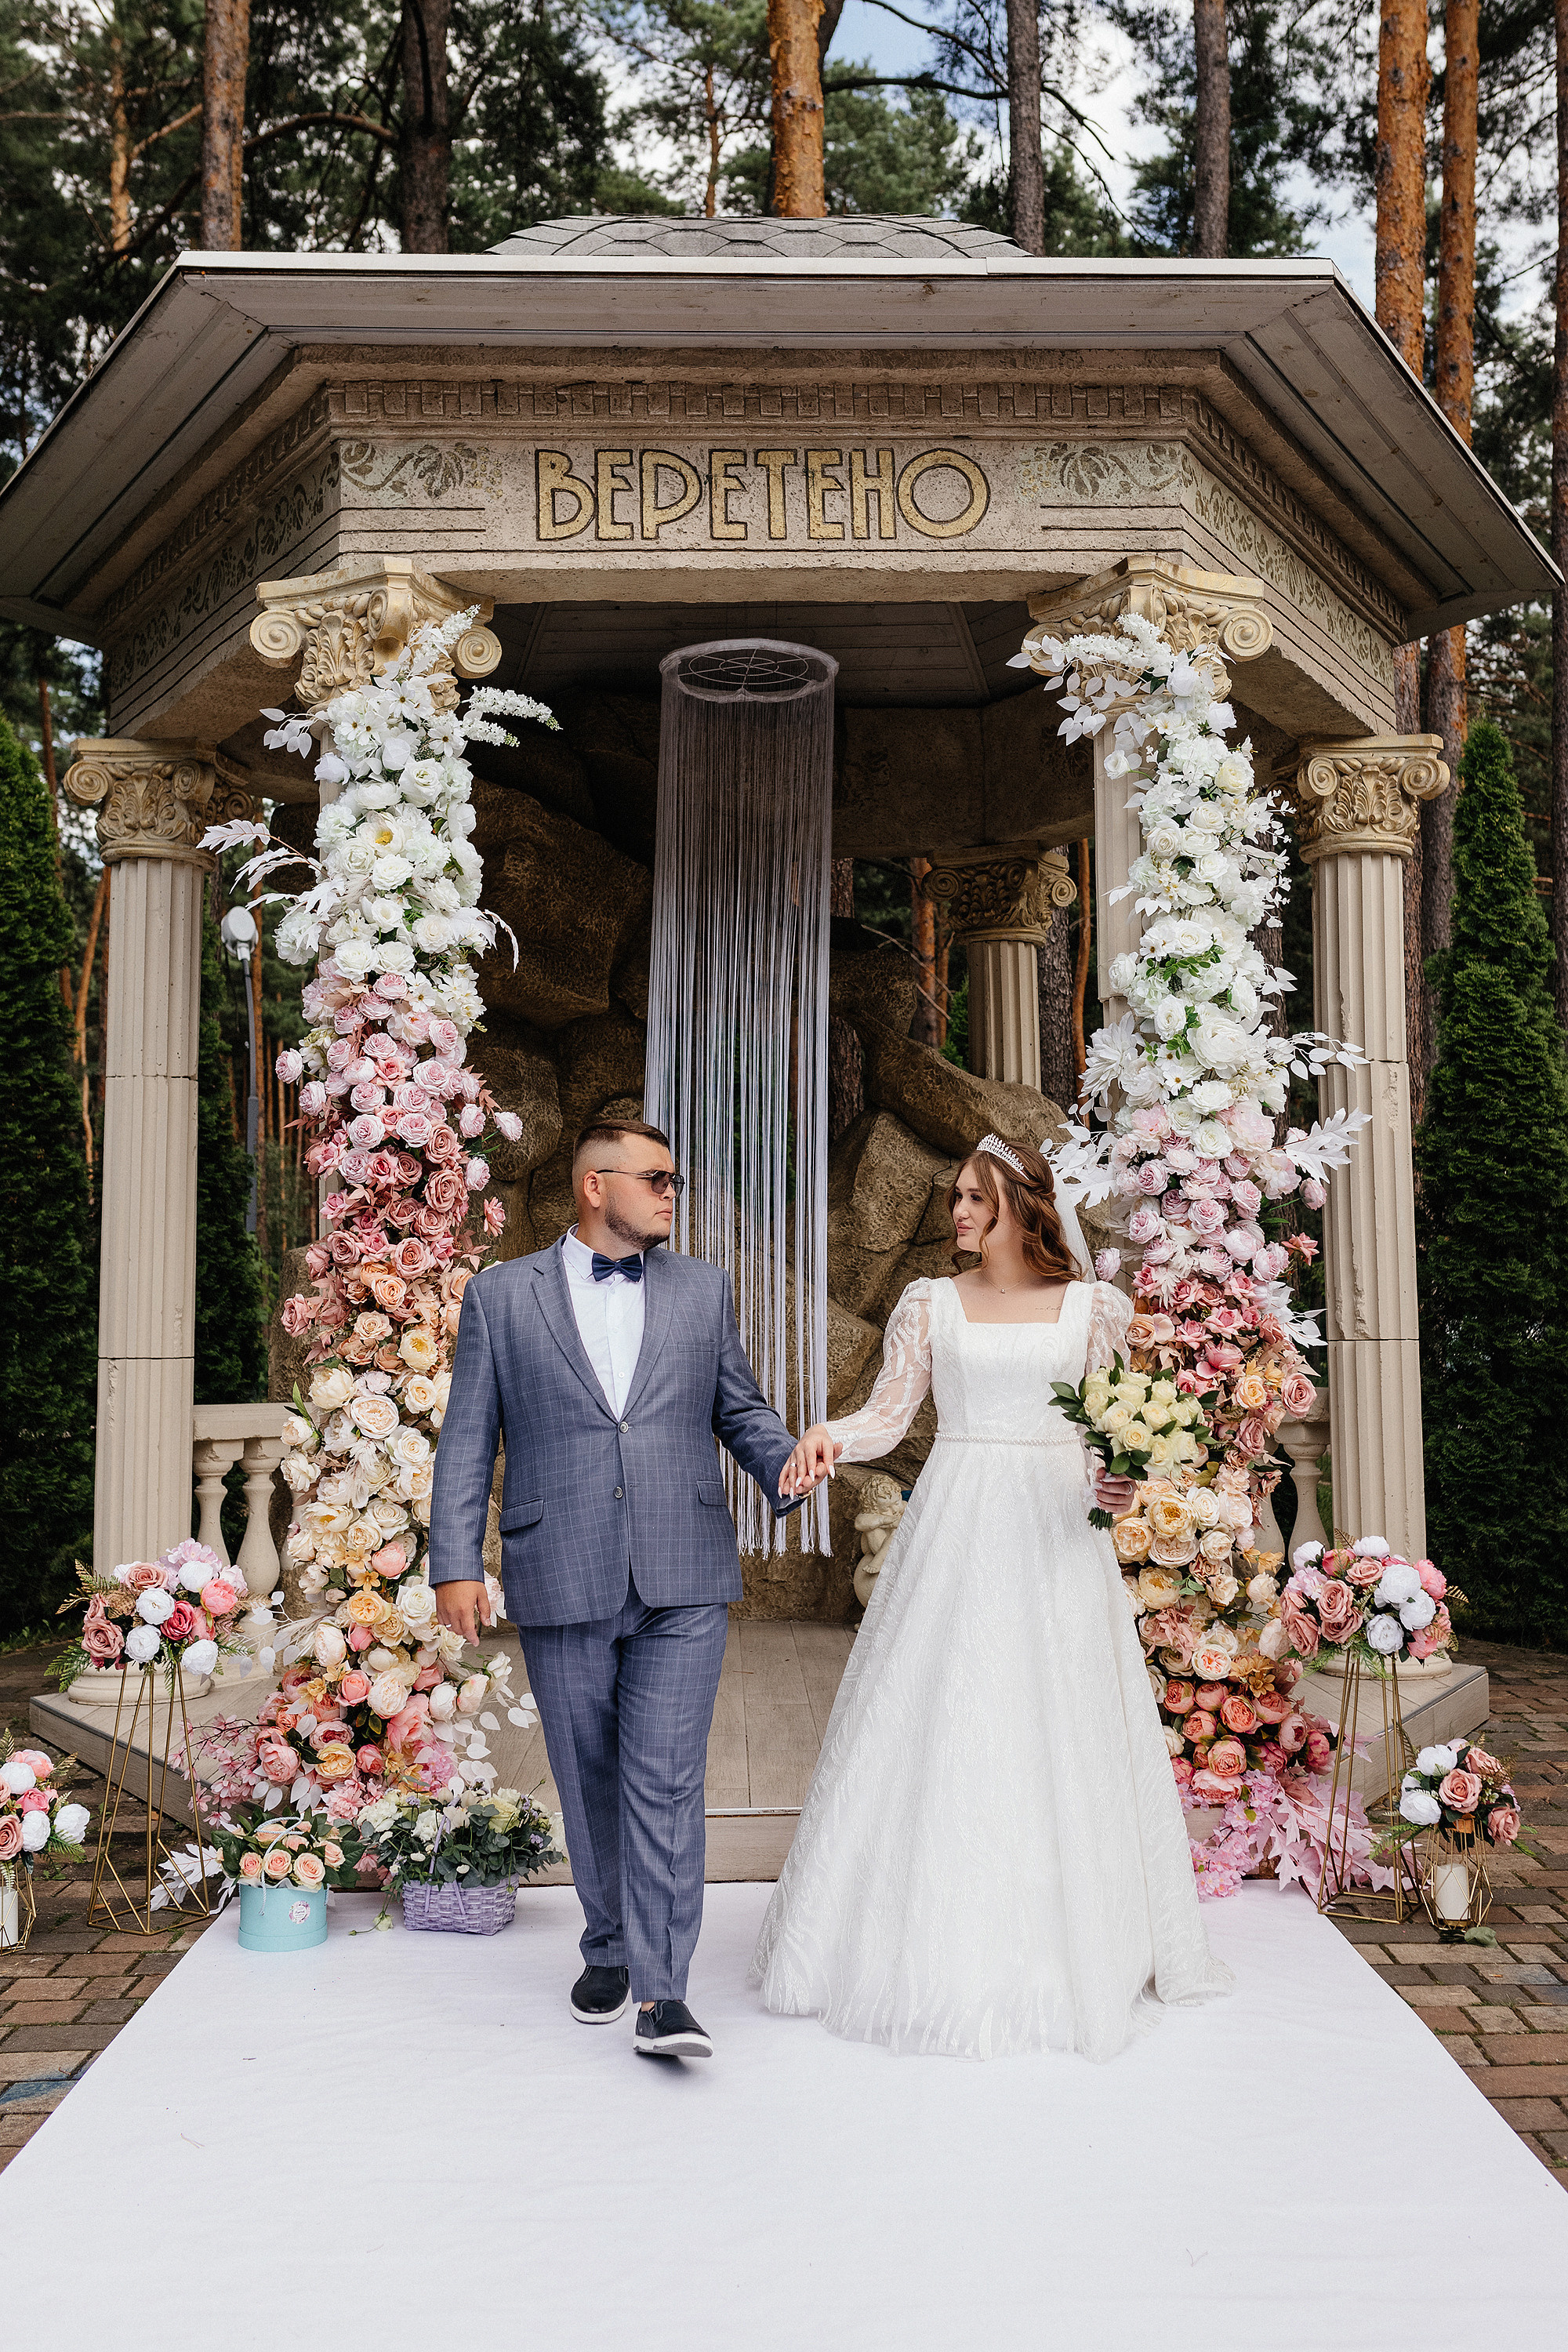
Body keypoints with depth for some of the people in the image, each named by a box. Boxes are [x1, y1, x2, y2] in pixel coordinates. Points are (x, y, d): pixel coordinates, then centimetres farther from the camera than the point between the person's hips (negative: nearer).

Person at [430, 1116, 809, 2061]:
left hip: (683, 1583, 0)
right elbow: (468, 1441, 4)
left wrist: (787, 1465, -7)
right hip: (562, 1586, 0)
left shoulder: (702, 1288, 10)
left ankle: (662, 1992, -1)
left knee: (667, 1780, -7)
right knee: (590, 1784, 13)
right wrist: (456, 1564, -4)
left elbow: (741, 1408, 14)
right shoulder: (503, 1294, 5)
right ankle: (610, 1948, 33)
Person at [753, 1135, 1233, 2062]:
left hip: (1057, 1536, 0)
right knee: (941, 1731, 1)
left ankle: (1067, 1951, 20)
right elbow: (889, 1415, 1)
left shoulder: (1095, 1307, 5)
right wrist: (831, 1435, -18)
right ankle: (940, 1948, 15)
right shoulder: (930, 1303, 6)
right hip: (955, 1533, 0)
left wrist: (1124, 1482, -11)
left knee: (1058, 1739, 4)